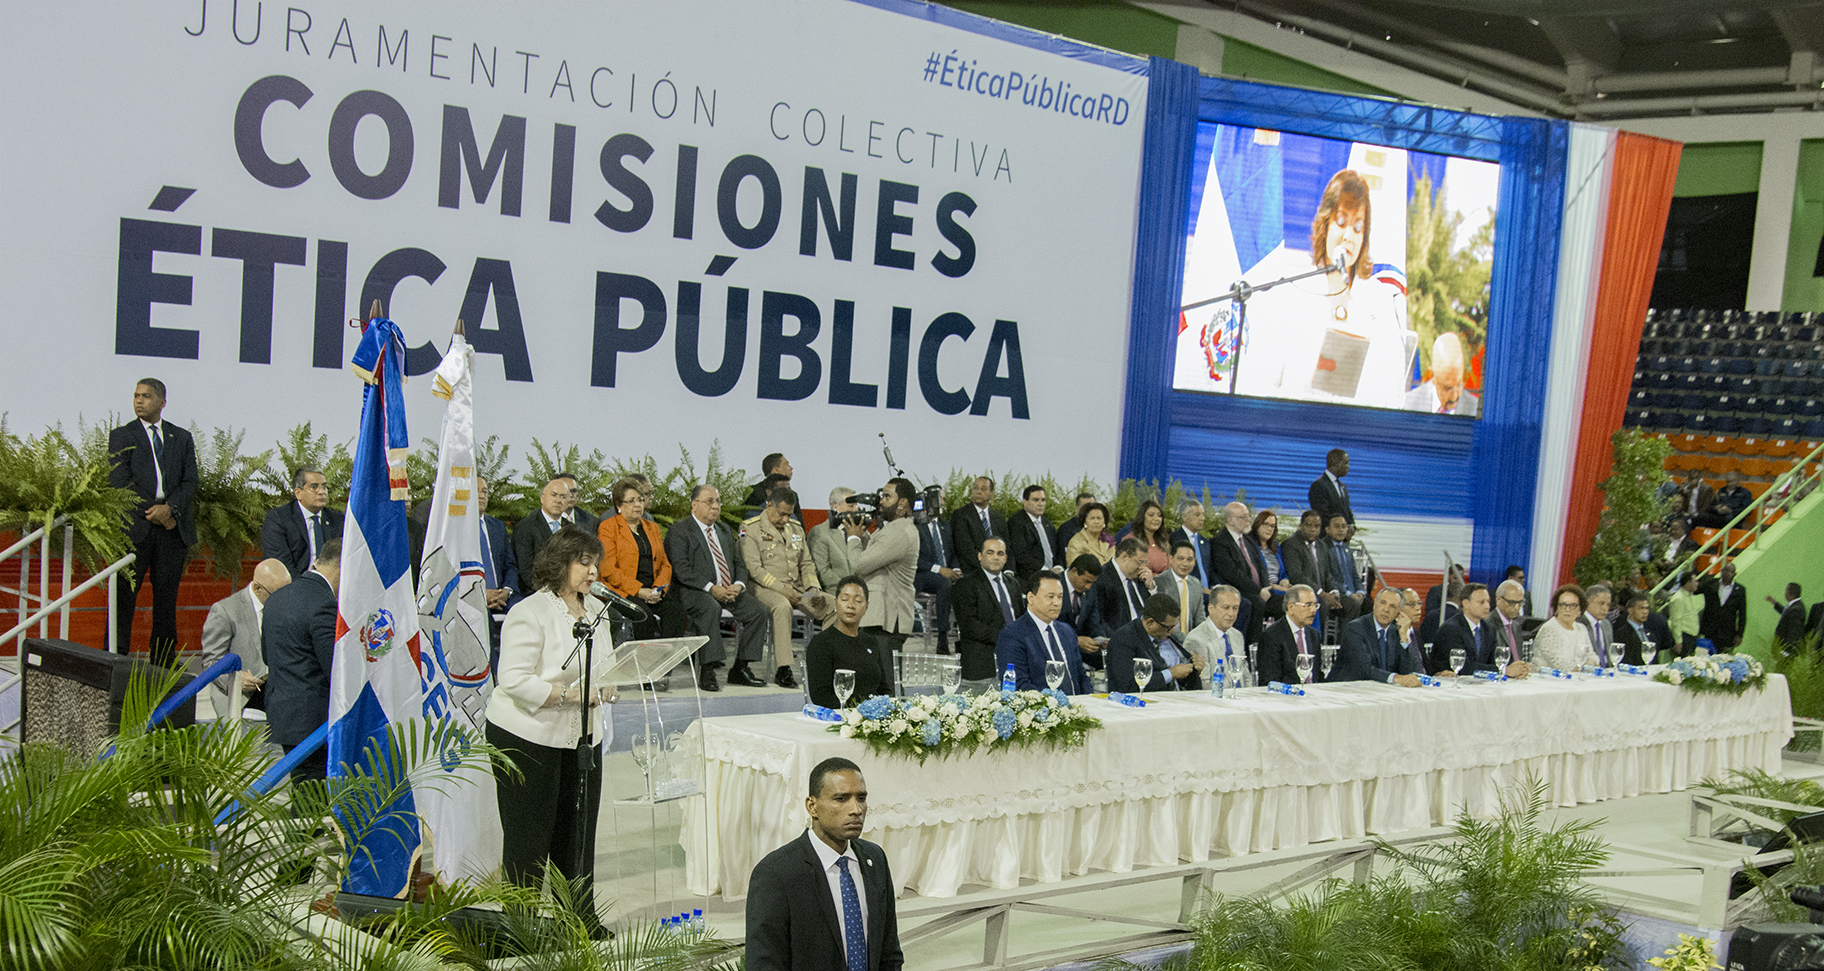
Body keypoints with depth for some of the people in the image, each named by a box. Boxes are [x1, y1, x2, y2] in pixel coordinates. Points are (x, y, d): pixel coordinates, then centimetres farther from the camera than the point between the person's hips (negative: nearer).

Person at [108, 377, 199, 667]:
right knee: (124, 594, -5)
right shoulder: (121, 436, 8)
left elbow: (190, 481, 6)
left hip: (173, 527, 2)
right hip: (134, 526, -2)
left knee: (167, 597, 4)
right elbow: (119, 482, -2)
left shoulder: (182, 438, 15)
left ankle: (164, 662, 9)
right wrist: (152, 512, -10)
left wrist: (169, 507, -11)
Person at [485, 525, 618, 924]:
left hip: (582, 737, 7)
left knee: (579, 830, 10)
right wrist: (569, 693, -26)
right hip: (528, 738, -7)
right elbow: (514, 679, -20)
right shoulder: (529, 613, -14)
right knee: (528, 833, 1)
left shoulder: (596, 610, 11)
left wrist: (606, 689, 0)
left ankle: (580, 917, 21)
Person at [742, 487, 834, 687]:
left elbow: (806, 564, 20)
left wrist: (813, 588, -1)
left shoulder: (795, 528, 18)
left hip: (797, 588, 6)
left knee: (834, 606, -18)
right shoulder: (750, 528, -2)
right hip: (765, 588, -6)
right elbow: (754, 568, -11)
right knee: (783, 606, -40)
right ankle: (783, 671, -39)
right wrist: (782, 589, -19)